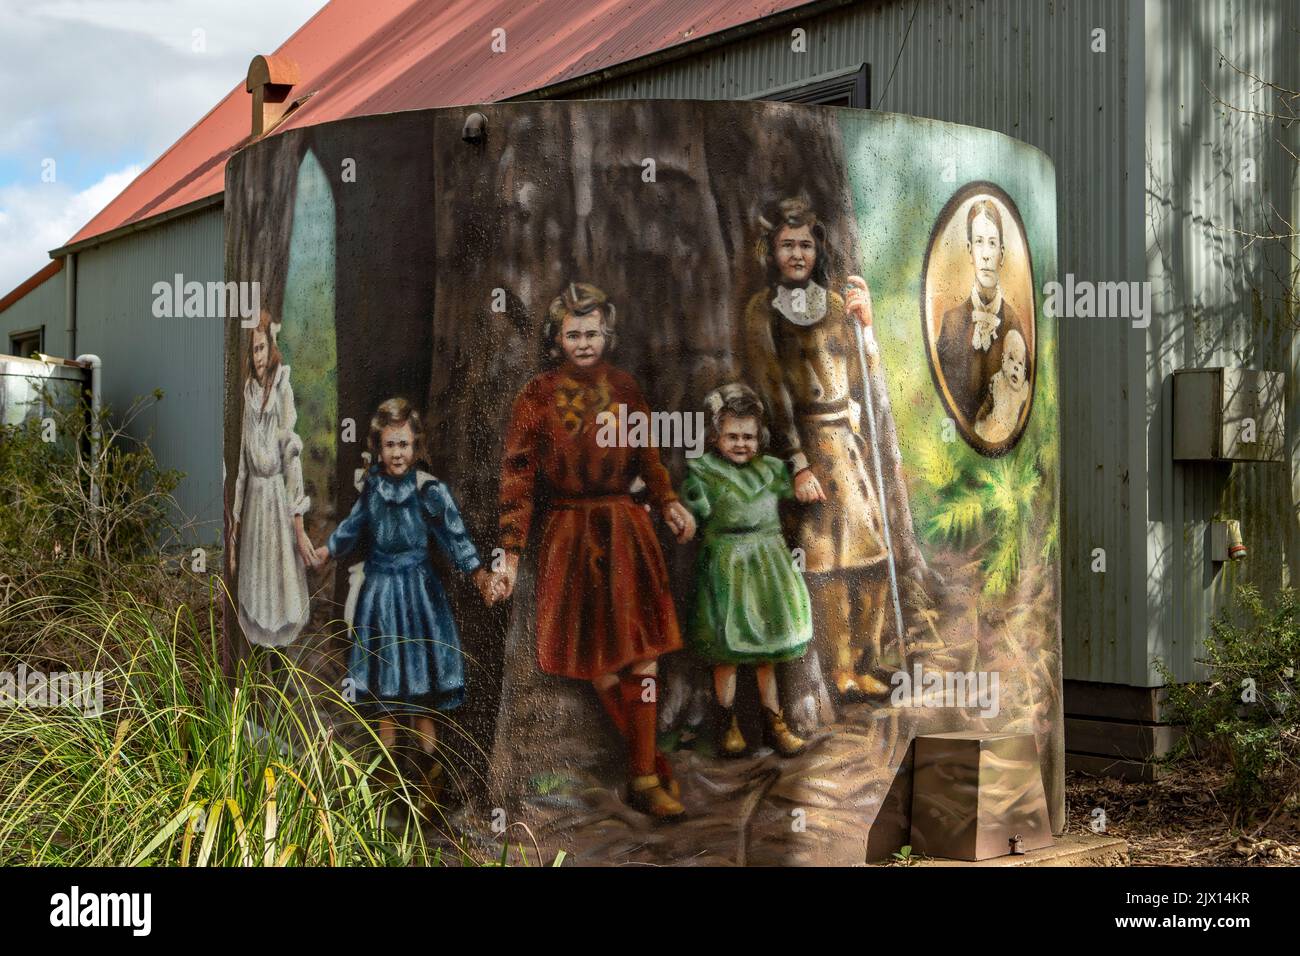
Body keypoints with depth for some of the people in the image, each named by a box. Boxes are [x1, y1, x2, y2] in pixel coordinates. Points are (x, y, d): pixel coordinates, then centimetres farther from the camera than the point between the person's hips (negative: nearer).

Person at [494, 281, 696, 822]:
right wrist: (510, 555, -12)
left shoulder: (624, 389, 4)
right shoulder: (536, 398, -6)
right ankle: (649, 765, 20)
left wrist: (668, 503, 1)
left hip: (627, 533, 3)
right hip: (572, 537, -3)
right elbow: (517, 479, -7)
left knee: (641, 656, -1)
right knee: (599, 661, 4)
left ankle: (643, 777, 8)